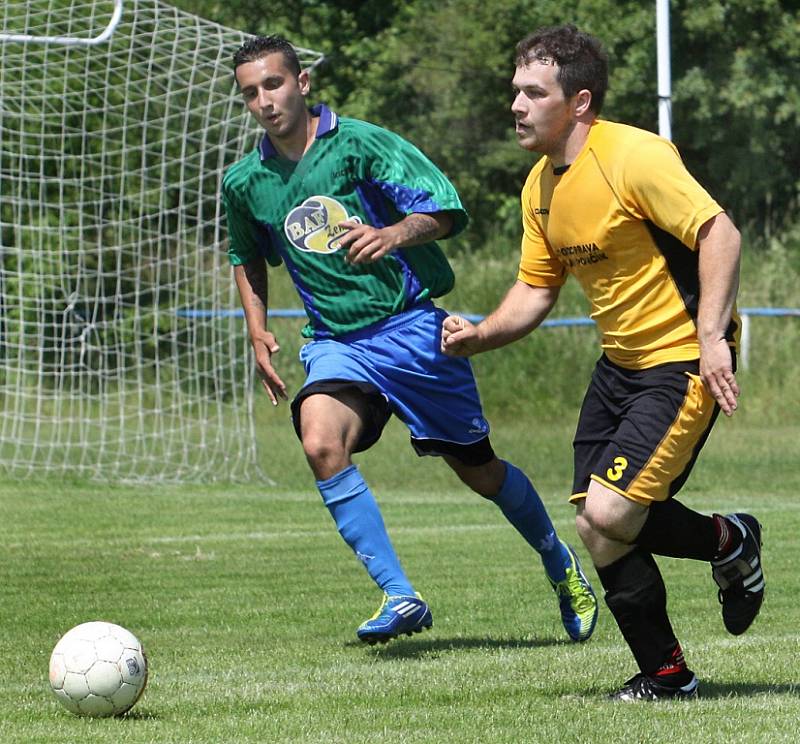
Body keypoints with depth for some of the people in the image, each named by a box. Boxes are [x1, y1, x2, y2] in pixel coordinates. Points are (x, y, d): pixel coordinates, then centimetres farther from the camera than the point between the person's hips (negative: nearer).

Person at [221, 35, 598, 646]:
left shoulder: (359, 144, -11)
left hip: (410, 325, -3)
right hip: (335, 342, 3)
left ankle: (562, 567, 37)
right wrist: (258, 331, 10)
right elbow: (248, 258, 24)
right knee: (321, 444, -28)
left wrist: (392, 235, -36)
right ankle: (400, 598, -24)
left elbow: (445, 211, -17)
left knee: (477, 469, 8)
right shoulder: (244, 183, 3)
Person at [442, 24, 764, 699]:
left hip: (684, 359, -9)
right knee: (596, 524, 1)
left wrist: (711, 337, -30)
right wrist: (479, 335, -5)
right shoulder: (540, 185, 8)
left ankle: (727, 542, 10)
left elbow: (719, 232, -22)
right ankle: (664, 674, 16)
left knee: (608, 514, -19)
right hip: (620, 362, 9)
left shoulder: (633, 156, -19)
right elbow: (536, 290, 14)